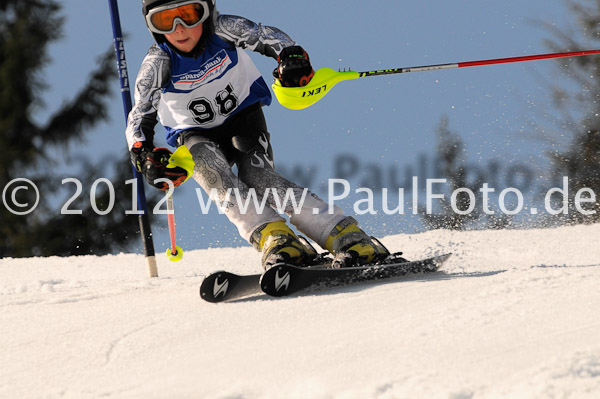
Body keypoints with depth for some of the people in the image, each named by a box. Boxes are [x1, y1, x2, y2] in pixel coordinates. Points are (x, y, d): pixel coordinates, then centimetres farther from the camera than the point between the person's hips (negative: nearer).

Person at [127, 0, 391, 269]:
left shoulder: (223, 31, -18)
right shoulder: (158, 63, -17)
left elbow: (268, 37, -8)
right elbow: (140, 119, -15)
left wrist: (291, 56, -31)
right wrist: (143, 156, -34)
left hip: (244, 118, -1)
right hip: (198, 136, 1)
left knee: (257, 176, -29)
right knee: (211, 172, -33)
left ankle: (349, 237, -36)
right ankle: (273, 236, -46)